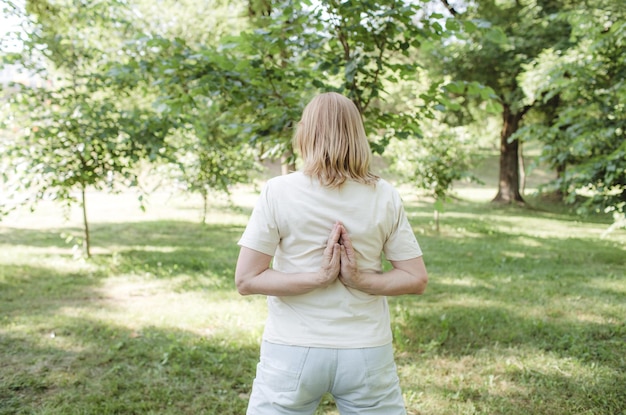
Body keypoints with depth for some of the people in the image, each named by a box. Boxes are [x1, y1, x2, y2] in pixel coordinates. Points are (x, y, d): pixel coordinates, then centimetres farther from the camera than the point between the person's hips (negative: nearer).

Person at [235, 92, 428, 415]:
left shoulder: (278, 192, -9)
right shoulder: (385, 197, -3)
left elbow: (246, 280, -11)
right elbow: (416, 279, -1)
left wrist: (318, 278, -13)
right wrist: (360, 280, -10)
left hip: (294, 352, -1)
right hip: (367, 352, 2)